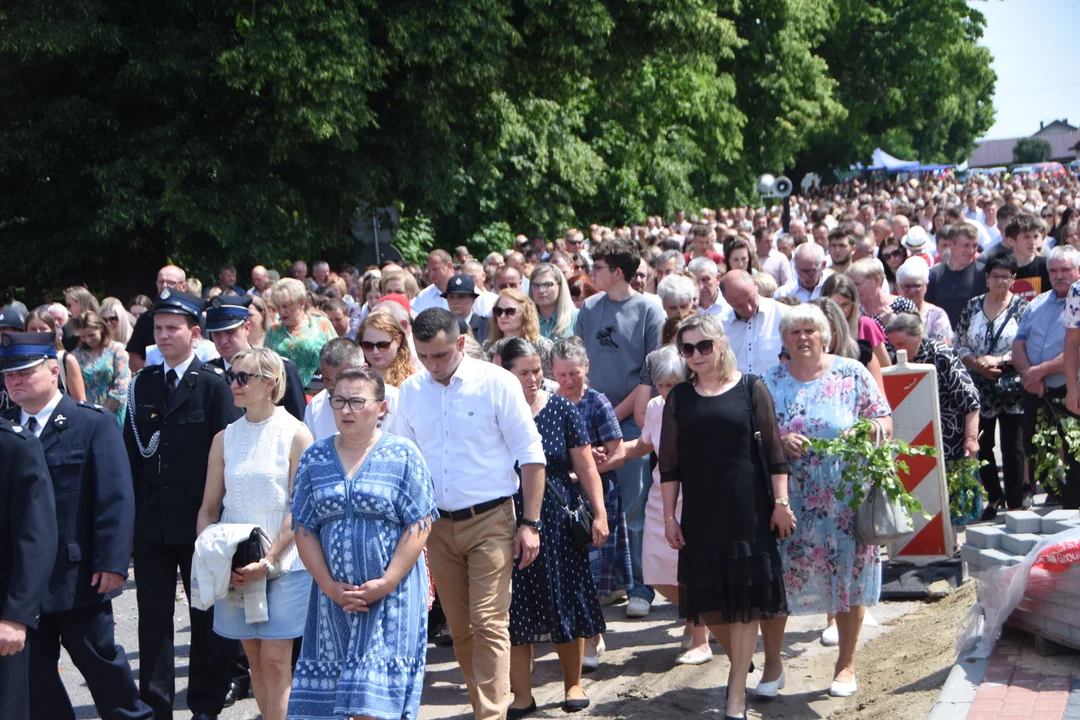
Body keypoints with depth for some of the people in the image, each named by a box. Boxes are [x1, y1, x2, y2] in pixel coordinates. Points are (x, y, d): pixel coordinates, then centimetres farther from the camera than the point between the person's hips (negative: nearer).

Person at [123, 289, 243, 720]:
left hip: (197, 520, -3)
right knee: (153, 618, 7)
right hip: (149, 520, 3)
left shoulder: (212, 385, -5)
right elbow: (132, 451, 9)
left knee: (206, 618, 9)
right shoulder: (142, 384, 8)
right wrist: (128, 508, 3)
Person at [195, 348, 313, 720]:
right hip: (236, 568, 4)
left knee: (275, 661, -6)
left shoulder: (295, 434, -6)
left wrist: (269, 560, -15)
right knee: (255, 660, 9)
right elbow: (209, 508, 9)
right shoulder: (225, 439, 8)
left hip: (283, 563, -4)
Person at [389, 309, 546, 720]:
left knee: (489, 624, -9)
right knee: (459, 628, 10)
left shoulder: (495, 383, -7)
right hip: (437, 525, 4)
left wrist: (530, 523, -8)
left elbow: (530, 454, -5)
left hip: (490, 520, -4)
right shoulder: (410, 392, 5)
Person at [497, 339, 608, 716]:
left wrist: (599, 514, -4)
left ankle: (573, 684, 26)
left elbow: (585, 466, 2)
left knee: (566, 604, 9)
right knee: (515, 612, 5)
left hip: (558, 523, 1)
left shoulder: (561, 409, -1)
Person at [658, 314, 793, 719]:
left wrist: (781, 503, -5)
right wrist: (669, 516, 3)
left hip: (748, 511, -3)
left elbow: (773, 451, 0)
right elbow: (669, 463, 8)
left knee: (746, 597, -2)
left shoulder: (750, 389, 1)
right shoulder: (679, 398, 7)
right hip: (700, 514, 3)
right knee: (707, 599, 5)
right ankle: (739, 665, 31)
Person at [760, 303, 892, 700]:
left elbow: (885, 421, 2)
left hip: (844, 499, -1)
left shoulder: (851, 373, 2)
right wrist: (779, 441, -14)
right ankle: (772, 663, 16)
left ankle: (846, 664, 20)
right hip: (787, 499, 1)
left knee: (848, 575, 4)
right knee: (773, 576, 1)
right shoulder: (770, 382, 6)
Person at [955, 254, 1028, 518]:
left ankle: (1015, 504, 7)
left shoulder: (1021, 307, -2)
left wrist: (999, 360, -21)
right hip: (979, 388, 3)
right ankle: (994, 496, 28)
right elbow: (959, 345, 6)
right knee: (981, 446, 9)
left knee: (1012, 448, 0)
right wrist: (978, 364, -11)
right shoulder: (973, 306, 7)